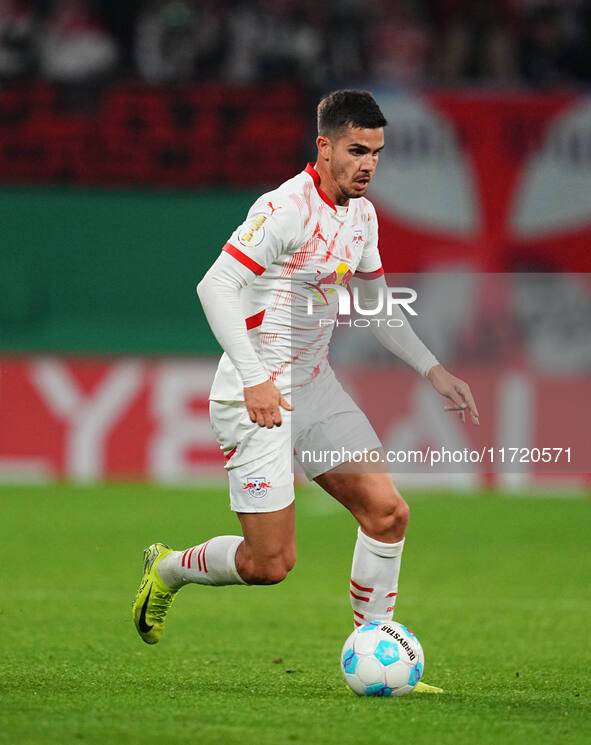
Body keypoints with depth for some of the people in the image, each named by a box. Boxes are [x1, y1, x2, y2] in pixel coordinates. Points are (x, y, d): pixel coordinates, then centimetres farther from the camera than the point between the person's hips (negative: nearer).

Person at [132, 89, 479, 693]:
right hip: (257, 399, -8)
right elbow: (214, 287, -24)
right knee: (270, 563, -8)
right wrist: (255, 379, -32)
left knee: (387, 511, -5)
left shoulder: (361, 213, 9)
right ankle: (168, 570, 22)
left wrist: (433, 371, 16)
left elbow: (374, 304, 23)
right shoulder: (286, 208, -19)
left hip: (315, 388, 8)